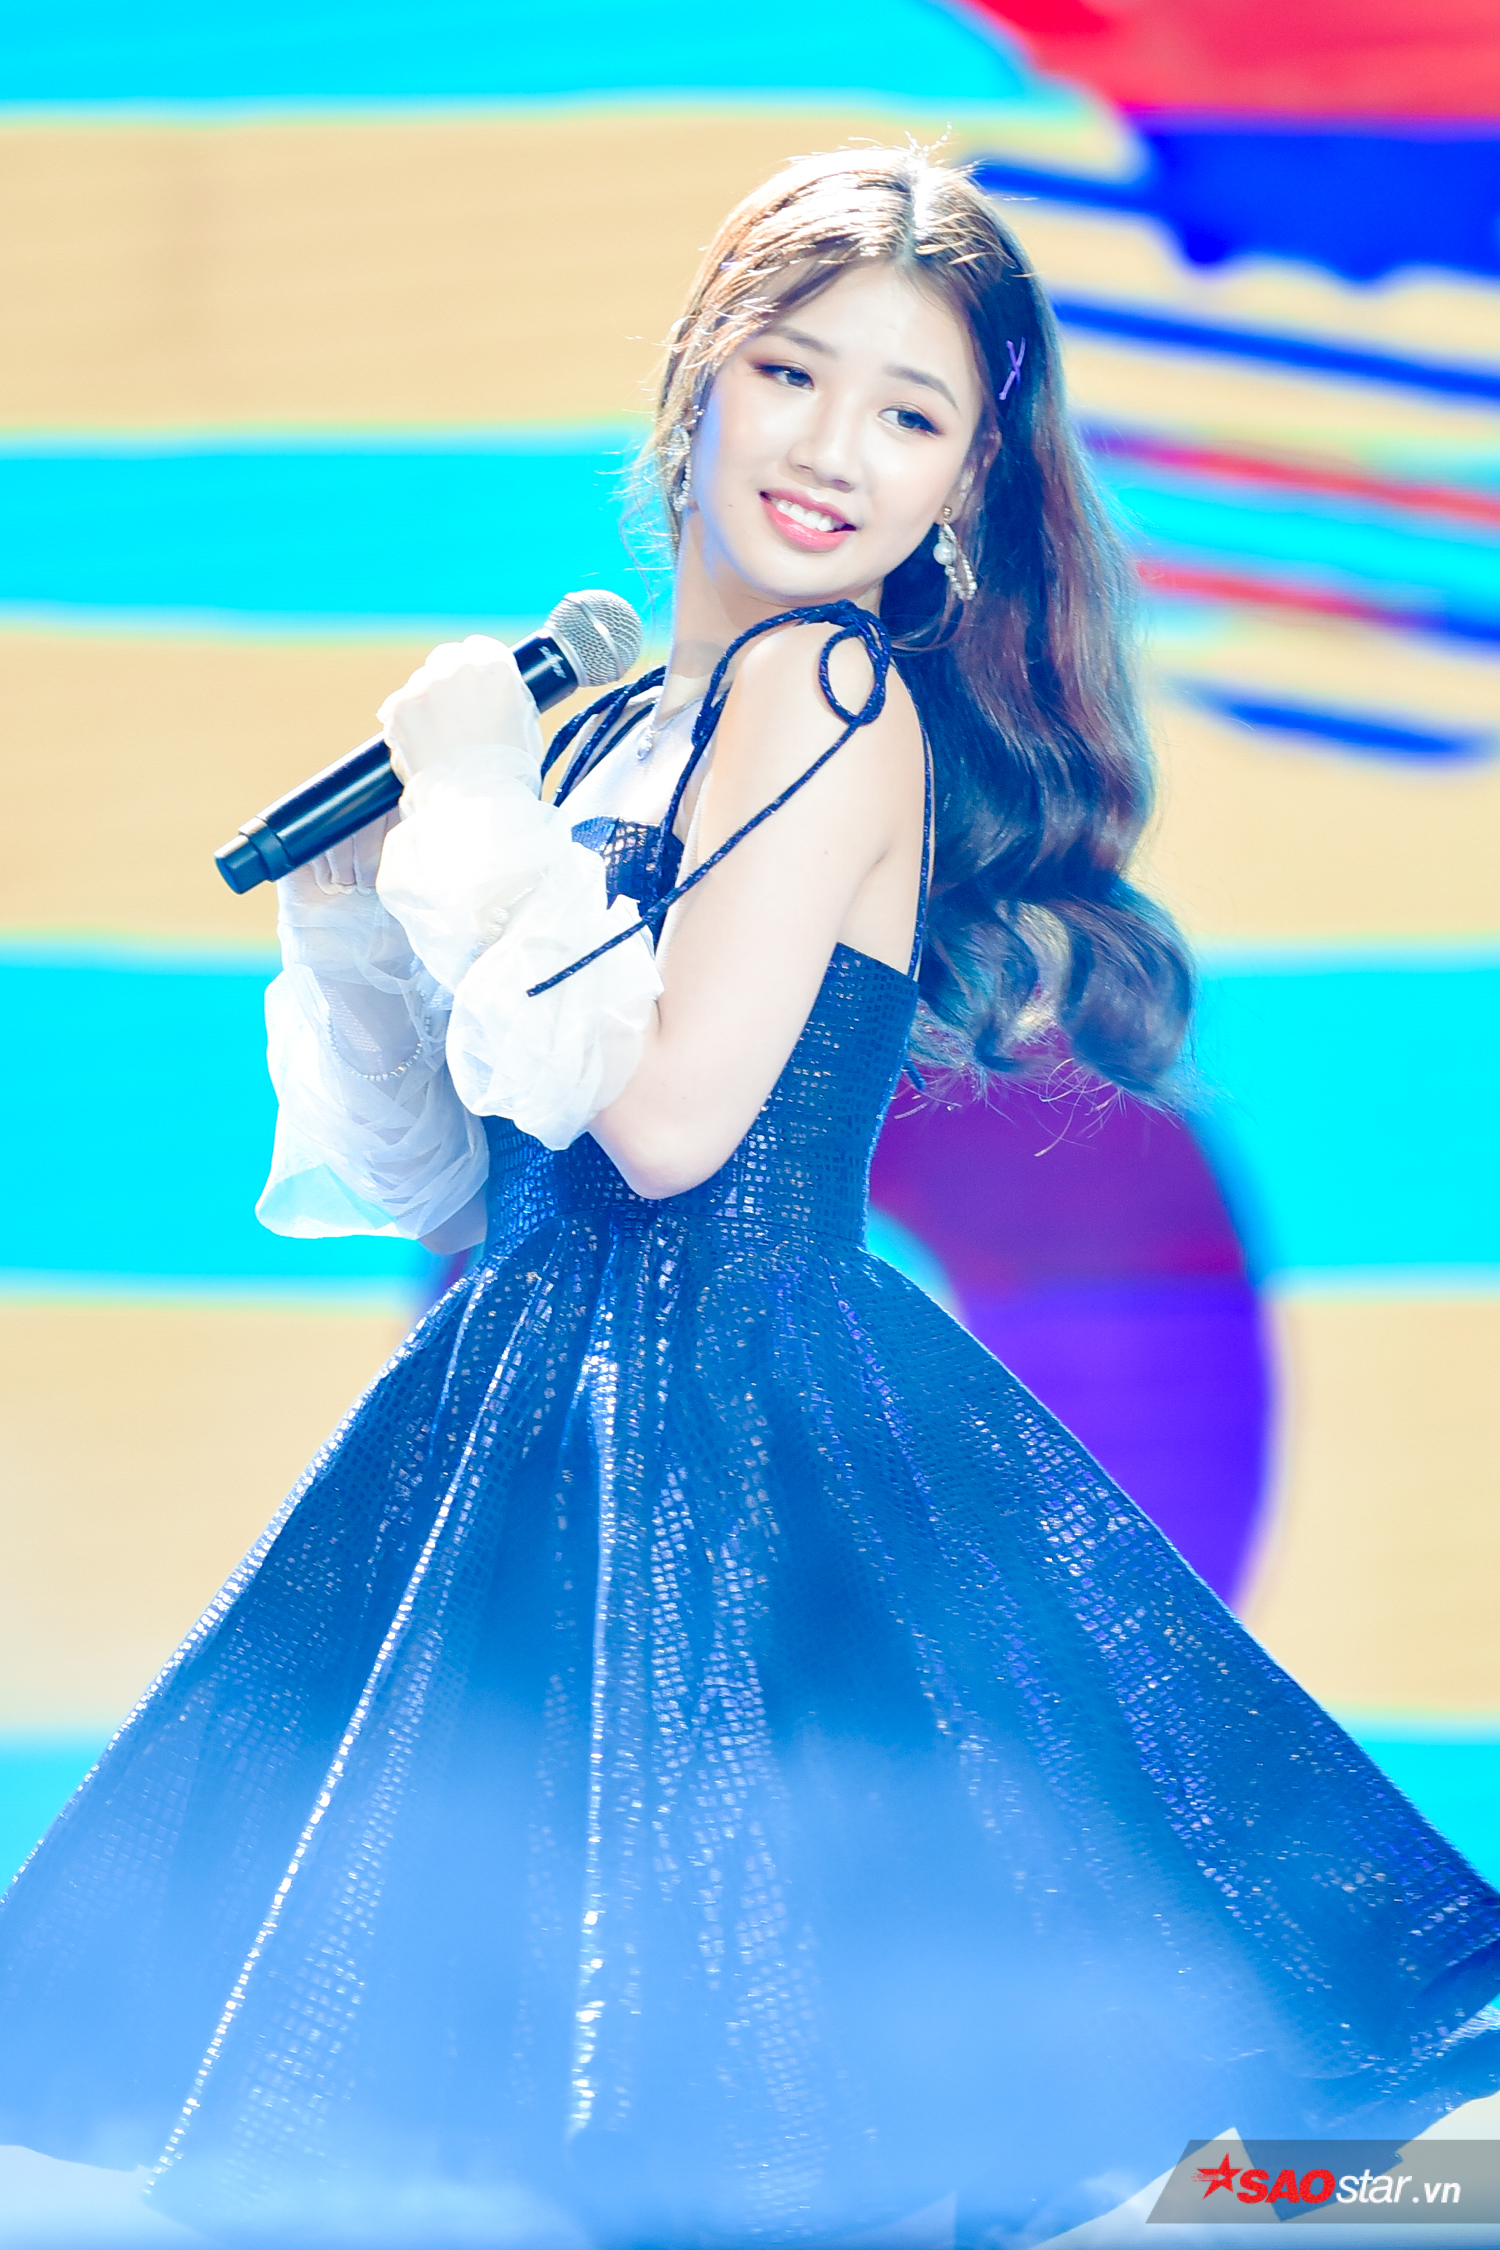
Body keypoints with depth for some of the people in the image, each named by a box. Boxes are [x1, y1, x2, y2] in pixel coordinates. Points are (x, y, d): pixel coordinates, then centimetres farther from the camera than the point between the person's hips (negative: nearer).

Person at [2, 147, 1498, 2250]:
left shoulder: (830, 689, -11)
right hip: (556, 1421, 8)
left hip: (737, 1437, -8)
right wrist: (362, 895, 7)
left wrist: (481, 805, -11)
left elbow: (670, 1124, -19)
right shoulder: (631, 717, 13)